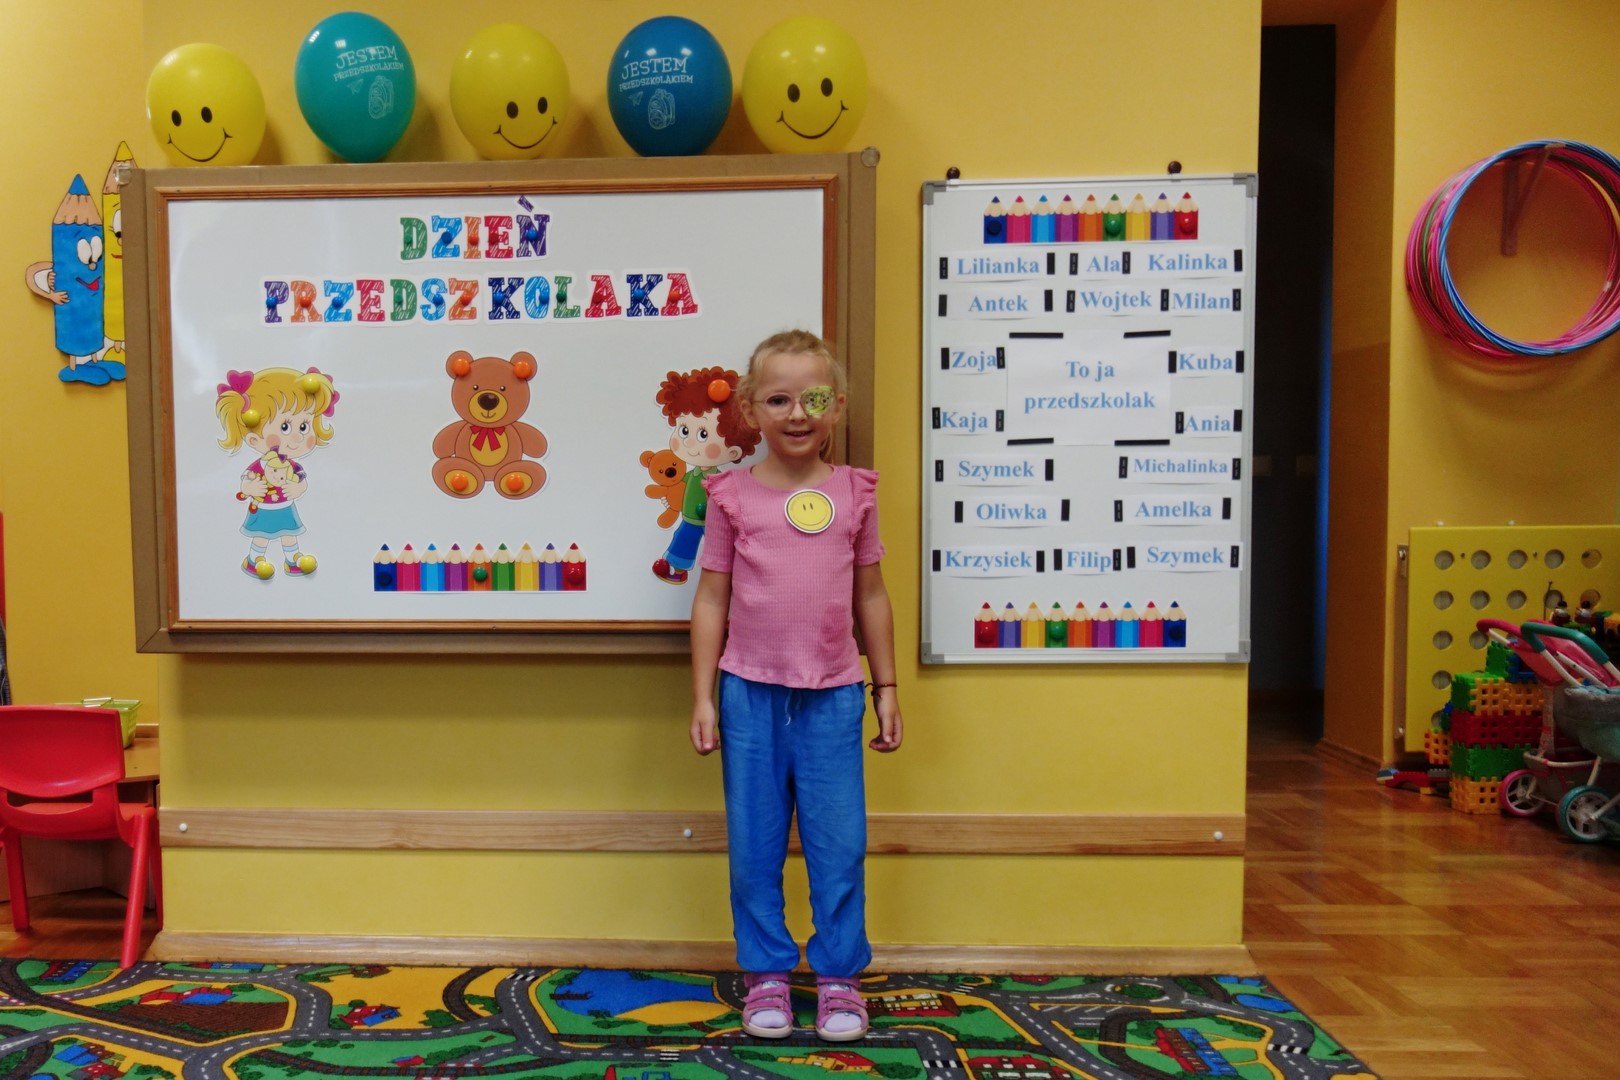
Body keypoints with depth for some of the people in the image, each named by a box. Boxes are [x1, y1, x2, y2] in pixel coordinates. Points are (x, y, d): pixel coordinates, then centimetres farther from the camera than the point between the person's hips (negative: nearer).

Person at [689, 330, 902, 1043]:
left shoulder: (854, 493, 3)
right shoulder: (733, 495, -1)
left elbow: (870, 595, 9)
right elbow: (711, 600, 2)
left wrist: (886, 688, 9)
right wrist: (702, 698, 0)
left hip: (833, 696, 1)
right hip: (750, 694, 0)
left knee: (839, 844, 7)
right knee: (754, 844, 9)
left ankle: (838, 976, 24)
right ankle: (766, 974, 26)